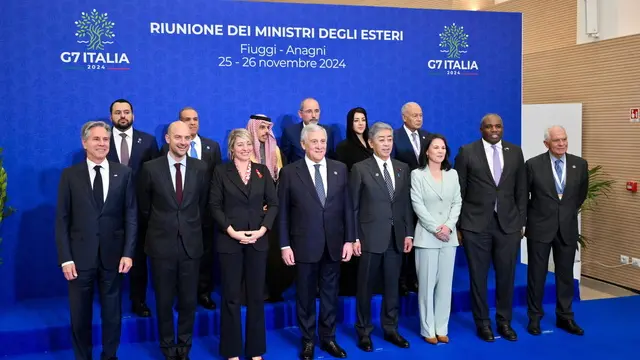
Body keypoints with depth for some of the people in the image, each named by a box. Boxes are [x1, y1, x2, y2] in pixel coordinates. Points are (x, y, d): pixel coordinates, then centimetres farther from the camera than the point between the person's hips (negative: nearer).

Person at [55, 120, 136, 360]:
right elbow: (62, 219, -1)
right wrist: (65, 258, -8)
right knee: (80, 315, 10)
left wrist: (128, 253, -7)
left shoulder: (124, 174, 3)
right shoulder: (70, 175, 1)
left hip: (113, 255, 1)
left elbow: (131, 216, 1)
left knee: (112, 313, 12)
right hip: (80, 256, 0)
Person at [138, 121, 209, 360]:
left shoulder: (201, 168, 0)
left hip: (191, 244, 1)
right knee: (164, 301, 10)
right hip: (162, 244, -1)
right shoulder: (151, 168, -5)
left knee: (189, 300, 9)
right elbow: (144, 208, 6)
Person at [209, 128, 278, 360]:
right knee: (231, 296, 4)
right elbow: (215, 206, -4)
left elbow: (273, 203, 4)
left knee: (256, 296, 7)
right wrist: (232, 231, -13)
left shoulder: (262, 171, 7)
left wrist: (262, 230, -8)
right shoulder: (221, 171, 1)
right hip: (229, 241, -2)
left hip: (257, 240, 2)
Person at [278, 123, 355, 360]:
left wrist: (349, 239, 0)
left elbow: (347, 207, 5)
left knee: (330, 293, 12)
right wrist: (285, 245, -7)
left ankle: (328, 338, 26)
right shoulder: (290, 172, -3)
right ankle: (308, 340, 24)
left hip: (334, 243, 2)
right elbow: (283, 211, -3)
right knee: (305, 294, 9)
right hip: (305, 244, -2)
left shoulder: (340, 169, 4)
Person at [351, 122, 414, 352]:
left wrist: (408, 233, 3)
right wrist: (354, 237, -9)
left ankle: (390, 329, 25)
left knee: (392, 286, 11)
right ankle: (364, 332, 20)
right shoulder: (360, 169, -4)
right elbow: (353, 207, -4)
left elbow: (406, 204, 9)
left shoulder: (403, 168, 8)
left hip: (396, 237, 4)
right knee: (366, 287, 7)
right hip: (370, 237, -4)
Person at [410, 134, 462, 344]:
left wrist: (448, 226, -9)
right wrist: (435, 228, -13)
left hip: (449, 236, 4)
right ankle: (428, 329, 9)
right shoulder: (417, 174, -2)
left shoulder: (452, 174, 10)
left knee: (445, 284, 6)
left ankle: (442, 328, 15)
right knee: (427, 284, 0)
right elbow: (417, 205, -8)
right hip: (427, 236, -4)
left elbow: (457, 203, 6)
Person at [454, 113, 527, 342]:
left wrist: (521, 222, 6)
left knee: (506, 275, 8)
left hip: (508, 224, 3)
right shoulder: (467, 152, -2)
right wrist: (457, 225, -3)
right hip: (476, 224, -2)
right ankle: (482, 322, 20)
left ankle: (504, 322, 24)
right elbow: (459, 191, -1)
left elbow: (521, 191, 9)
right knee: (478, 276, 6)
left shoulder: (515, 152, 7)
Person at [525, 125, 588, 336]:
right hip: (540, 227, -2)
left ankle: (565, 317, 22)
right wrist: (526, 219, 7)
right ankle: (534, 317, 18)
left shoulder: (580, 164, -1)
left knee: (565, 273, 10)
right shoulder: (533, 164, -9)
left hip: (567, 227, 3)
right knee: (537, 273, 6)